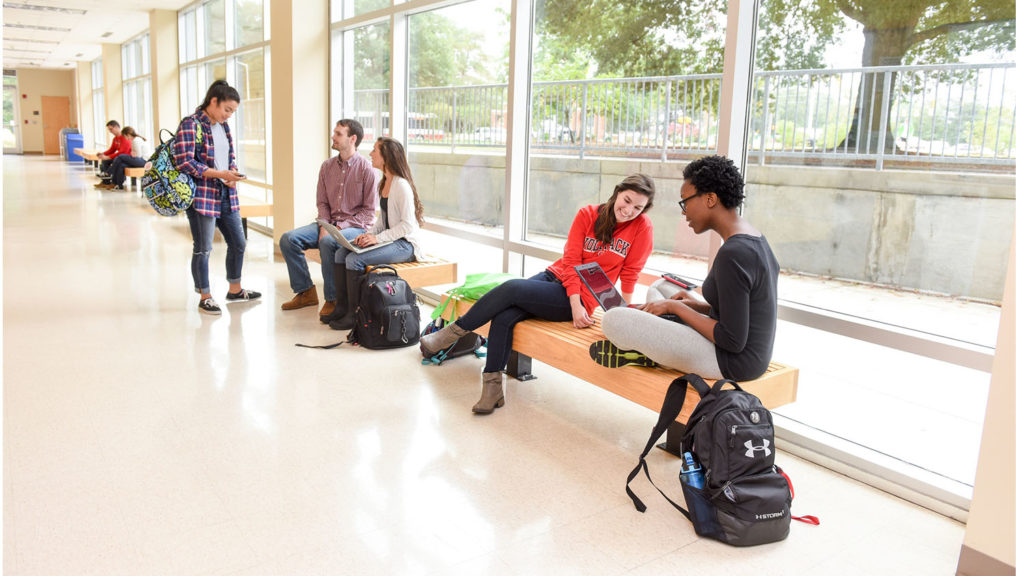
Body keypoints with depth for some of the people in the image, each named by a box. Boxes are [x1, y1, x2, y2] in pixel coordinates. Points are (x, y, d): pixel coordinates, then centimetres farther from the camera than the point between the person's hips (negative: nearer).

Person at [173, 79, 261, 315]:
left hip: (226, 195, 8)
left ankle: (235, 289, 31)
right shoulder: (190, 125, -11)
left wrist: (233, 173, 2)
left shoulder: (223, 127, 13)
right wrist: (220, 174, -19)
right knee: (203, 249, 2)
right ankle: (205, 297, 15)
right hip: (201, 196, -8)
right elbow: (184, 162, -18)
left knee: (238, 243, 14)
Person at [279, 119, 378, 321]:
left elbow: (369, 210, -9)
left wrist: (341, 226, -18)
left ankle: (332, 299, -21)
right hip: (329, 223, 7)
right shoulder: (327, 166, 10)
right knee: (288, 239, -12)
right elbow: (322, 202, 13)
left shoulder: (366, 169, -8)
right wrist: (324, 226, -6)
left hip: (356, 227, -6)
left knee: (328, 242, -36)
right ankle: (306, 292, 0)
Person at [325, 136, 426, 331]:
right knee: (340, 253, -4)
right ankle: (341, 307, 1)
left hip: (404, 244, -9)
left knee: (354, 259, -23)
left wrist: (378, 238, -23)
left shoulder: (401, 186, -18)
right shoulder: (383, 183, 13)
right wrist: (369, 234, 0)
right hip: (388, 240, 9)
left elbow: (407, 225, -21)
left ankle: (354, 315, -11)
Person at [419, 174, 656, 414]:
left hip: (582, 299, -4)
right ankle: (492, 384, -8)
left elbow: (629, 274, -1)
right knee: (503, 317, -22)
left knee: (511, 288, -24)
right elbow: (571, 261, -4)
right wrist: (574, 305, -16)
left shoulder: (642, 227, -5)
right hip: (556, 276, 4)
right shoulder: (587, 214, 1)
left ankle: (453, 332, -8)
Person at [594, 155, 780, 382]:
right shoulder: (756, 238, 5)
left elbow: (733, 341, -25)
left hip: (730, 362, -10)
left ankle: (633, 349, 15)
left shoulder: (732, 255, -26)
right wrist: (701, 305, 8)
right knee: (659, 287, 24)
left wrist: (675, 306, -15)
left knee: (614, 319, -15)